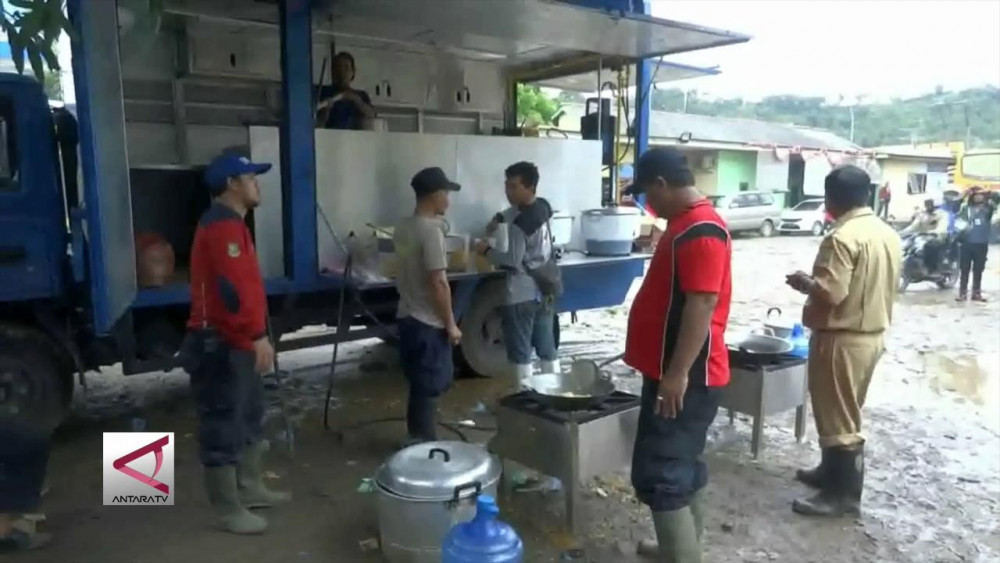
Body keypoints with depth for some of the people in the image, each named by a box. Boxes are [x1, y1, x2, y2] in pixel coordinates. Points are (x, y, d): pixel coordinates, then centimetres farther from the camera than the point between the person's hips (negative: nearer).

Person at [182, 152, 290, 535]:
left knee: (250, 418, 19)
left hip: (236, 341, 11)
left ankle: (251, 489, 31)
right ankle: (228, 510, 7)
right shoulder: (222, 225, -16)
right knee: (223, 427, -2)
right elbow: (232, 288, -25)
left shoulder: (230, 223, 18)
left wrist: (254, 336, 23)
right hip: (221, 344, -11)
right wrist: (259, 335, -25)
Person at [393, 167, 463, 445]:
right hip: (429, 322, -9)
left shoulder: (403, 227, 8)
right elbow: (438, 282, -21)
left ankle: (416, 439, 29)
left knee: (419, 385, 18)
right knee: (430, 387, 3)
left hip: (407, 317, 9)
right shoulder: (431, 230, -19)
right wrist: (451, 324, -15)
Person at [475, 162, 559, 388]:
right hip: (545, 292, 8)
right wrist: (499, 218, 12)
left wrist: (487, 250, -6)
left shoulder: (520, 224, -22)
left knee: (520, 352, 2)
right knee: (547, 347, 16)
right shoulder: (543, 207, 4)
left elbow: (512, 262, -19)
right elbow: (519, 209, 26)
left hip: (522, 297, -8)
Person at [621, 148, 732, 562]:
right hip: (674, 370, 11)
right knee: (683, 465, 20)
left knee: (658, 475, -8)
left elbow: (702, 304, -25)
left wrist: (677, 374, -25)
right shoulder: (686, 223, 14)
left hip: (685, 376, -11)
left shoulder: (700, 230, -19)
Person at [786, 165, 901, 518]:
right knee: (843, 413, 21)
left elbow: (829, 294, -26)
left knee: (838, 418, 1)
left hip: (841, 340, -9)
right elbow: (887, 287, 15)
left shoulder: (843, 237, -22)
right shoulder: (889, 234, 7)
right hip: (873, 335, 9)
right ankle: (831, 471, 34)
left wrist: (803, 283, -8)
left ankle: (844, 495, 10)